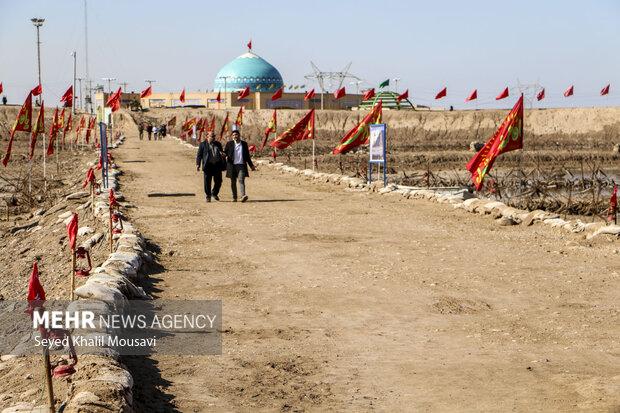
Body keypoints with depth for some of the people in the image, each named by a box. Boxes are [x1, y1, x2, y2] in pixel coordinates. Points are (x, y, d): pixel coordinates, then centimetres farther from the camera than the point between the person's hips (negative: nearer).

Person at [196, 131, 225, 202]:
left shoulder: (218, 144, 15)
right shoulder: (203, 144, 3)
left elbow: (221, 153, 23)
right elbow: (199, 155, 1)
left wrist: (222, 154, -2)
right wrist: (198, 164, -9)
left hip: (217, 165, 3)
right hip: (208, 166, -3)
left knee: (218, 181, 4)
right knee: (207, 182, 1)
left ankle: (214, 193, 26)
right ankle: (208, 196, 12)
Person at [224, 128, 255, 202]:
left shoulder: (244, 144, 11)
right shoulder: (229, 143, 7)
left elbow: (247, 156, 17)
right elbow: (225, 152, 13)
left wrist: (251, 165, 17)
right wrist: (226, 157, -10)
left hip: (241, 165, -1)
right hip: (232, 165, 1)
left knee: (241, 180, -15)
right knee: (233, 182, 5)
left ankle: (243, 196, -28)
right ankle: (234, 197, 14)